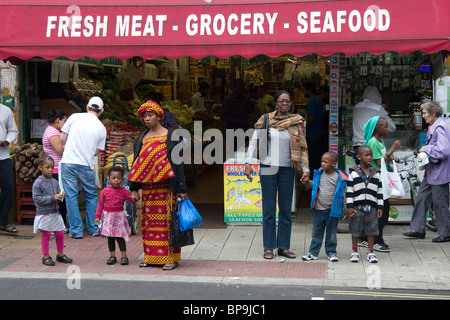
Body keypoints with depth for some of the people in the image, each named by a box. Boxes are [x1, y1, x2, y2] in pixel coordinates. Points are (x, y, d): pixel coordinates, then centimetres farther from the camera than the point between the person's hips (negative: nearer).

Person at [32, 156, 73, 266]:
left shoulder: (54, 182, 7)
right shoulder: (38, 183, -11)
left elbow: (59, 193, 13)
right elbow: (37, 198, -16)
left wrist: (60, 196, -12)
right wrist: (52, 198, -22)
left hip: (55, 212, 6)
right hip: (44, 214, -5)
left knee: (60, 233, 8)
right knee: (46, 234, 2)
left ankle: (60, 254, 23)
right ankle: (46, 256, 14)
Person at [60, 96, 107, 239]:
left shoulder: (74, 117, 0)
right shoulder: (101, 128, 4)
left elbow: (62, 139, 5)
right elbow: (97, 151, 9)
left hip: (68, 162, -1)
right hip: (86, 165, 1)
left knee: (71, 196, 5)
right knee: (91, 196, 16)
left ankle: (76, 230, 6)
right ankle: (94, 228, 21)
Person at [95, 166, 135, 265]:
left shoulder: (123, 191, -5)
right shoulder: (105, 191, -1)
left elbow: (132, 199, -2)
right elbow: (100, 204, 4)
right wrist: (97, 216, 2)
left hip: (119, 216, -2)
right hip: (108, 216, 2)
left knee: (120, 237, -2)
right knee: (110, 237, 9)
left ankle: (124, 256, 6)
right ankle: (112, 256, 17)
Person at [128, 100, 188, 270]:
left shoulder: (170, 136, -2)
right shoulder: (142, 138, 14)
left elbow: (177, 163, -5)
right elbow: (137, 164, 15)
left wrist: (181, 189, -9)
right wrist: (134, 189, 11)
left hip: (166, 186, -5)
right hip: (148, 186, 5)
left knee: (166, 220, -4)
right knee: (149, 220, 6)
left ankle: (171, 257, 1)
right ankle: (151, 256, 15)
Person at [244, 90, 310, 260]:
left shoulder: (297, 122, 7)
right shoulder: (266, 120, 1)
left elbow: (302, 148, 8)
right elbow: (254, 141, 1)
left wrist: (305, 169, 1)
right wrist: (248, 163, -9)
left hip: (287, 169, 2)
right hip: (268, 168, -2)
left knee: (286, 209, 6)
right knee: (269, 209, 2)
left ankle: (284, 247, 15)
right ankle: (269, 247, 9)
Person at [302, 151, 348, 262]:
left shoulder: (340, 177, -7)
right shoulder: (319, 174, 4)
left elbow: (343, 193, -3)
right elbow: (314, 186, 19)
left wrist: (345, 209, -5)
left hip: (333, 210, -3)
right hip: (319, 209, 3)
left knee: (331, 233, 7)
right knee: (317, 232, 9)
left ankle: (331, 252, 21)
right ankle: (313, 252, 16)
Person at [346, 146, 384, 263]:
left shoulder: (376, 173, 7)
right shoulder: (353, 173, -1)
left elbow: (380, 191, 10)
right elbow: (349, 191, -2)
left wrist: (380, 207, 5)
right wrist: (349, 206, -8)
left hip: (372, 207, 2)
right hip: (357, 206, -2)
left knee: (371, 229, 6)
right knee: (355, 229, 6)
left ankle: (370, 252, 18)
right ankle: (354, 251, 20)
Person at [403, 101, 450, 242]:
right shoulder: (432, 127, 12)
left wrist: (427, 149, -15)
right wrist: (426, 149, 6)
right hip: (431, 171, 10)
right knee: (421, 198, 12)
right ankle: (418, 229, 21)